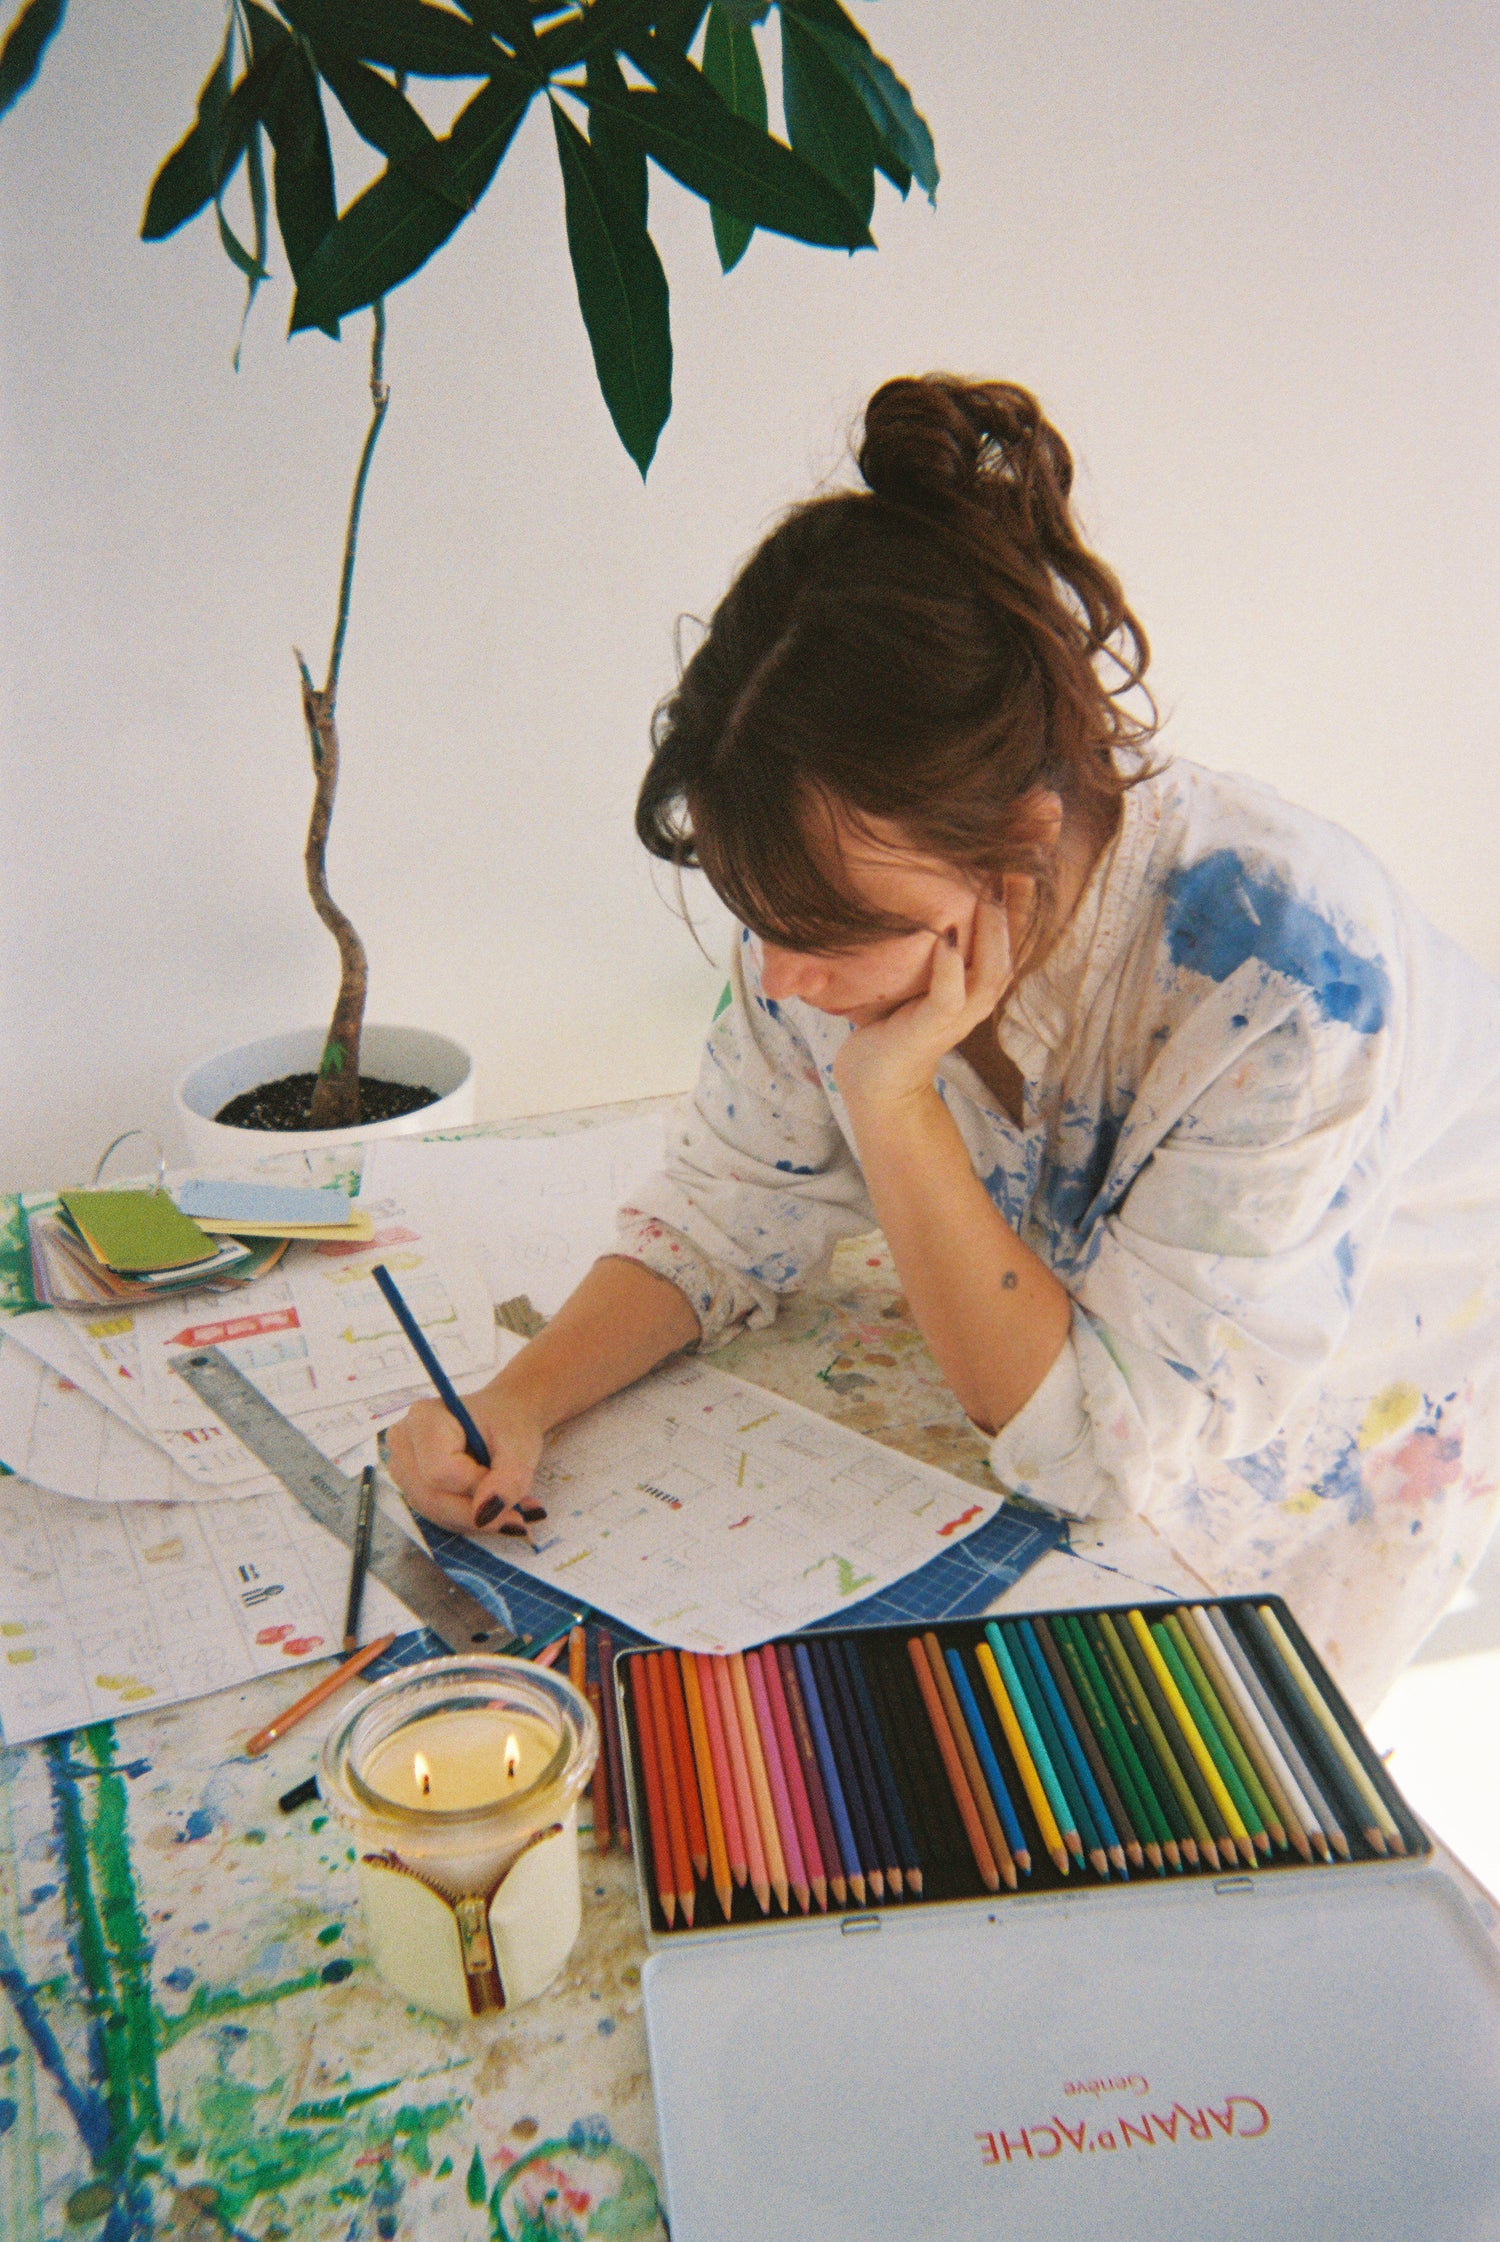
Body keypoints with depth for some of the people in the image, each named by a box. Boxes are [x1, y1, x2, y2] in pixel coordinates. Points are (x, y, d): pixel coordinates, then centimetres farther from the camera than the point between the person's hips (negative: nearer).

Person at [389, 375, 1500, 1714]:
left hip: (1339, 1430, -3)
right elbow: (728, 1214, -9)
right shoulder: (856, 873, -22)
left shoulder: (1280, 979, -39)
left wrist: (892, 1100, -41)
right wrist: (520, 1402, -26)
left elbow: (1111, 1449, -33)